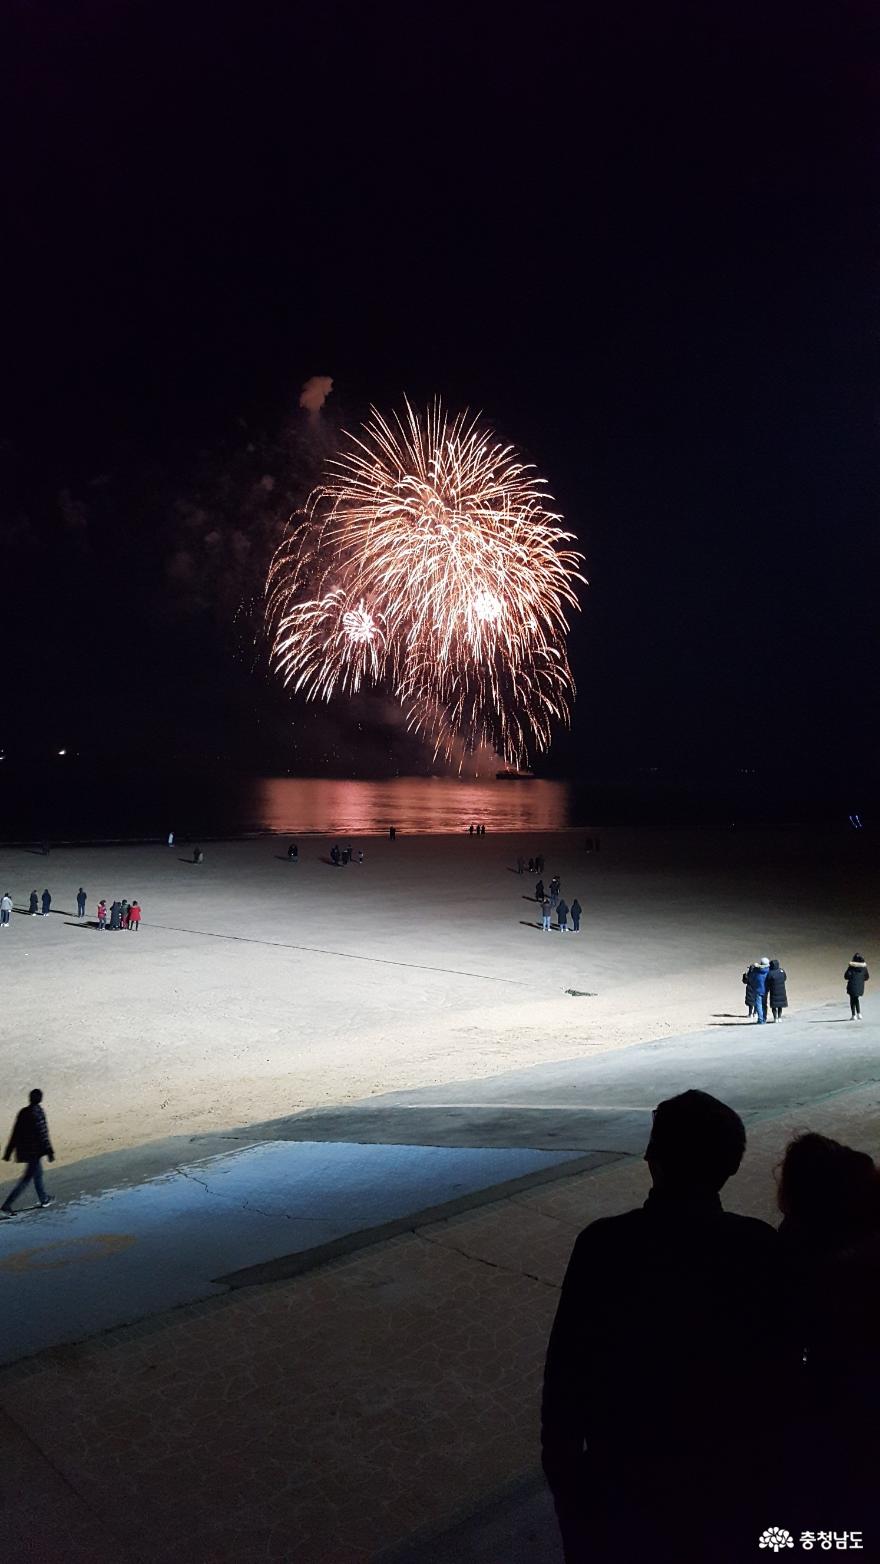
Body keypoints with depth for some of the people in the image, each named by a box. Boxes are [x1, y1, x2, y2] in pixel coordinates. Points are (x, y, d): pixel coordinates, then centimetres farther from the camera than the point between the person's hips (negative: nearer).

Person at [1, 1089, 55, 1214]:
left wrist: (8, 1152, 13)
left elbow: (15, 1133, 7)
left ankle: (44, 1199, 35)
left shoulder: (22, 1112, 2)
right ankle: (7, 1204, -5)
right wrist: (50, 1152, -12)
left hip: (23, 1150, 8)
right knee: (27, 1179, 0)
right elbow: (43, 1135, -19)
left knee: (38, 1173, 22)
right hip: (35, 1151, -8)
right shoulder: (37, 1113, -20)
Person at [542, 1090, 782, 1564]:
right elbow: (779, 1366, -6)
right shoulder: (761, 1248, -17)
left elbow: (567, 1366, -14)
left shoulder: (604, 1245, -21)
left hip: (627, 1476, -1)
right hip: (728, 1475, 1)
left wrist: (561, 1459, 1)